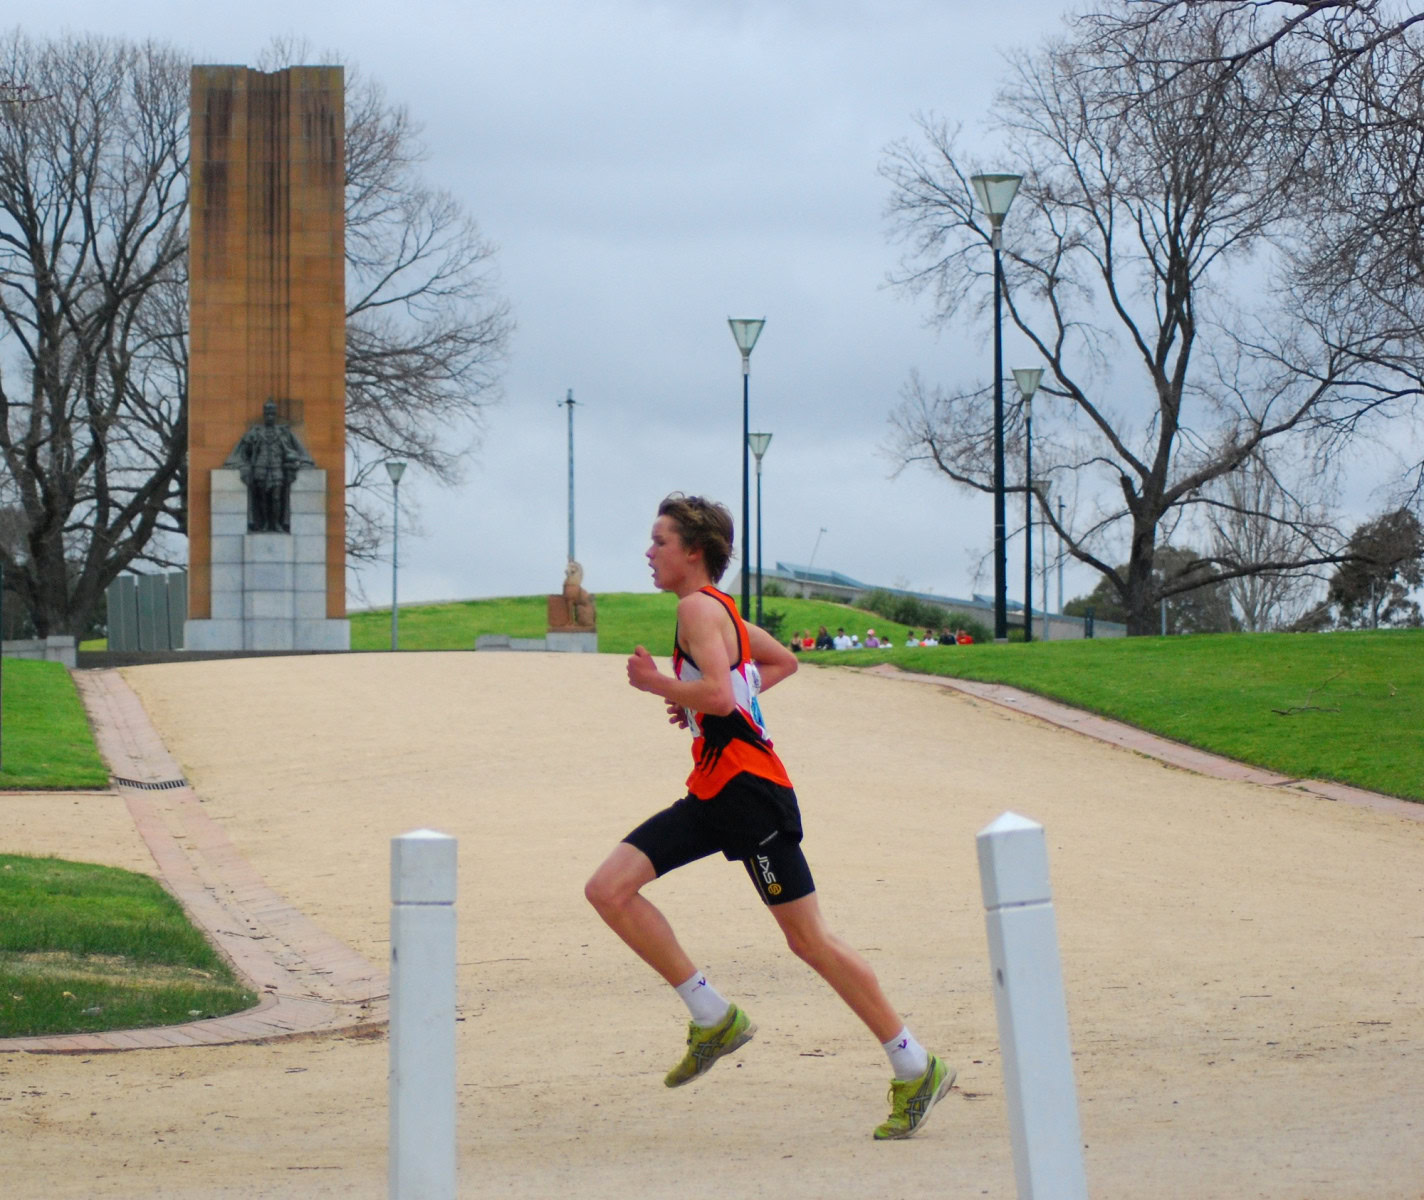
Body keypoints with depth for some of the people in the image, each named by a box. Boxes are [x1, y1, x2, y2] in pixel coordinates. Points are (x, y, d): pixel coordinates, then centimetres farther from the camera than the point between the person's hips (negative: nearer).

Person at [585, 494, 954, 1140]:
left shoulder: (699, 607, -12)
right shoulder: (718, 609, 16)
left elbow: (718, 693, -28)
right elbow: (784, 661, 31)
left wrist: (656, 683, -12)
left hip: (749, 791, -10)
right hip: (713, 795, 10)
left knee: (809, 940, -5)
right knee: (609, 889, 0)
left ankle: (916, 1071, 3)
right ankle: (713, 1018, 4)